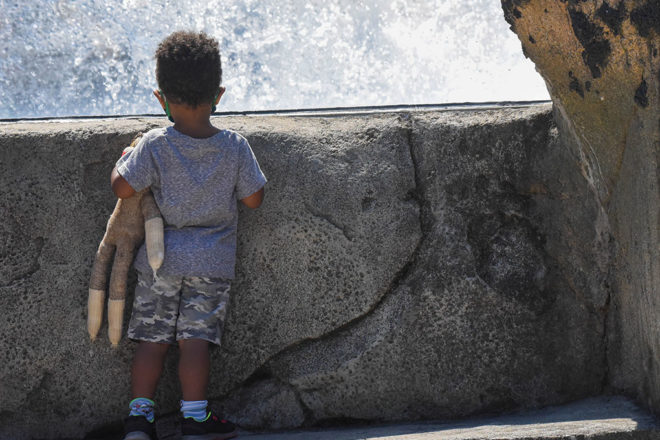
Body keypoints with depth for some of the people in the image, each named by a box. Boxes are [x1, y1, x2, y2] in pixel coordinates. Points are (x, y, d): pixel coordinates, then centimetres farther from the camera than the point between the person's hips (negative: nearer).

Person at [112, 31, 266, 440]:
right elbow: (253, 198, -2)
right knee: (196, 338, 1)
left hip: (160, 260, 0)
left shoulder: (154, 145, -10)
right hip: (213, 263, 0)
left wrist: (123, 160, 9)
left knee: (152, 338, 7)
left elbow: (123, 187, -11)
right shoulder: (235, 146, -8)